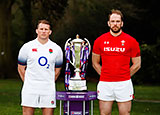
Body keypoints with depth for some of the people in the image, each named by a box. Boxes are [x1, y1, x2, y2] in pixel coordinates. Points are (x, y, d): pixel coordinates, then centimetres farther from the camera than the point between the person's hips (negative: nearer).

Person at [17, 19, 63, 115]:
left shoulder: (56, 49, 6)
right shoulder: (27, 47, 2)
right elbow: (21, 68, 9)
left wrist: (50, 83, 10)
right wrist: (28, 82, 6)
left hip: (48, 90, 1)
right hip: (30, 89, -1)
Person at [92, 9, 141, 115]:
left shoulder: (131, 41, 1)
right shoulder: (99, 41, 5)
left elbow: (137, 64, 7)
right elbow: (95, 63, 15)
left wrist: (124, 77, 4)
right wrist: (104, 75, 6)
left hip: (124, 84, -1)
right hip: (105, 84, 2)